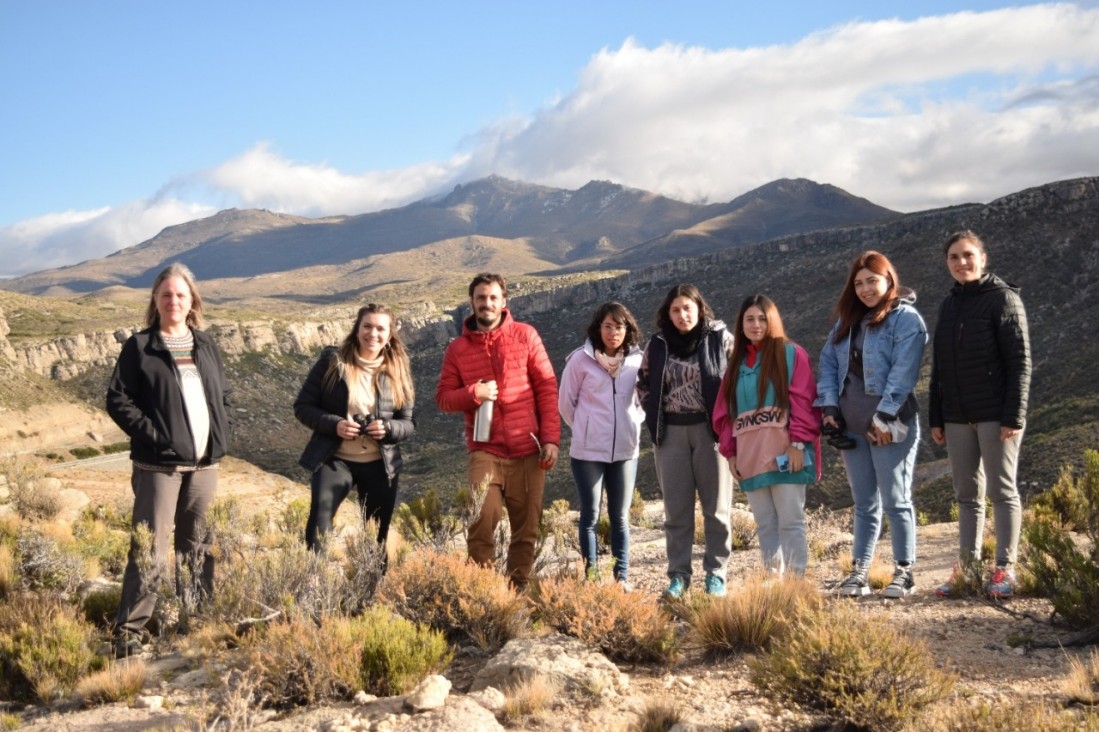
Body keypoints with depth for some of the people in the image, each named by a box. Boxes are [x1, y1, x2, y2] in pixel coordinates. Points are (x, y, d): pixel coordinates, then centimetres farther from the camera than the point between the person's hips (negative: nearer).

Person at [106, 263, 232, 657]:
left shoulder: (206, 345, 12)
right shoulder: (139, 346, -3)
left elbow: (223, 395, 20)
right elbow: (118, 400, -7)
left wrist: (220, 436, 5)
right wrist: (153, 434, -15)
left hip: (205, 463, 5)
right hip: (159, 464, -5)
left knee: (199, 547, 14)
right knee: (150, 549, -8)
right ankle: (129, 631, -3)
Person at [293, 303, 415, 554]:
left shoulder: (397, 371, 3)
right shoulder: (331, 361, -3)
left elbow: (409, 422, 6)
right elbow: (302, 406, -1)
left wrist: (388, 428, -16)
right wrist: (333, 424, -18)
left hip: (380, 465, 2)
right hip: (334, 459, -2)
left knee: (377, 537, 11)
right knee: (319, 524, -18)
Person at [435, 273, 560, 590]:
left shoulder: (525, 335, 3)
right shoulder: (458, 348, 6)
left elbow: (547, 388, 2)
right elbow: (443, 396, 7)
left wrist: (551, 438, -5)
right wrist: (472, 393, -13)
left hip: (527, 449, 0)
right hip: (485, 450, 0)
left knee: (527, 529, 6)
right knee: (481, 523, -14)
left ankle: (518, 591, 18)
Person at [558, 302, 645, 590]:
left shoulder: (637, 360, -1)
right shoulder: (581, 359, -8)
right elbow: (566, 403, 2)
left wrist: (632, 424, 3)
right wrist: (585, 428, 8)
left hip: (625, 449, 2)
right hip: (588, 450, -2)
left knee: (620, 517, 9)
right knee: (590, 516, 6)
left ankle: (622, 577, 17)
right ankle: (591, 575, 14)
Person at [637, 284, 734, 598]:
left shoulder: (720, 338, -3)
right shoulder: (658, 345, 7)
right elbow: (644, 383, 18)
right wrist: (655, 416, 9)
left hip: (711, 429, -3)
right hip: (671, 432, 3)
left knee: (716, 506, 3)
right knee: (676, 509, 6)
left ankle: (716, 574, 13)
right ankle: (678, 575, 13)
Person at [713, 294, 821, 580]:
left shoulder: (792, 354, 3)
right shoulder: (737, 363, 19)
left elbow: (803, 401, -6)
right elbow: (725, 410, 16)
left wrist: (797, 443, -14)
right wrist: (730, 451, 8)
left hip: (784, 452, -5)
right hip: (750, 456, 5)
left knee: (790, 521, -6)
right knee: (765, 525, 7)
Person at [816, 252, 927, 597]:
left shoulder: (906, 319, -6)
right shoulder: (848, 320, 16)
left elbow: (903, 372, -15)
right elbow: (828, 361, 13)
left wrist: (885, 417, -20)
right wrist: (829, 406, 0)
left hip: (889, 425, -6)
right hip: (851, 424, 6)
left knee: (895, 500, -1)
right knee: (864, 503, 11)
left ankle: (904, 572, 7)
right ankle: (859, 572, 14)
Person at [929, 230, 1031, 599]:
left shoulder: (1003, 299, -6)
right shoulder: (949, 305, 13)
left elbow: (1020, 361, -11)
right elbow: (938, 368, 15)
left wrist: (1014, 416, -17)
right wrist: (936, 418, 11)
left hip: (996, 415, -6)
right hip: (958, 417, 6)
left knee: (1002, 491, 1)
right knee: (967, 495, 9)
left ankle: (1005, 569, 7)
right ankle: (967, 568, 14)